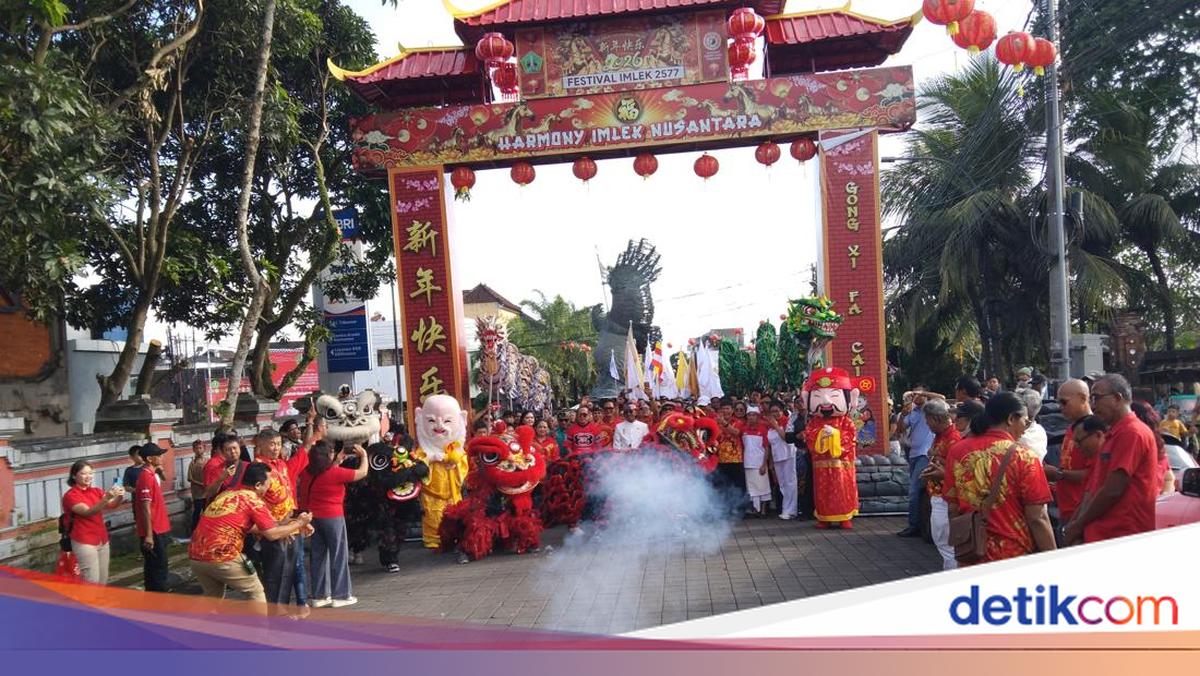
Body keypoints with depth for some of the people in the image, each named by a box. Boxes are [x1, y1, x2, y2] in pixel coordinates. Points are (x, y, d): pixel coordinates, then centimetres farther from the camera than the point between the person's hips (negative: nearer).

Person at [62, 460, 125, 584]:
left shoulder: (97, 491, 9)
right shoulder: (70, 495, -8)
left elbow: (111, 505, -7)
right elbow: (88, 512, -23)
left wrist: (119, 497, -30)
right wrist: (106, 498, -37)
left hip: (102, 540, 6)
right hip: (84, 543, -6)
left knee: (103, 581, 10)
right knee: (92, 583, -7)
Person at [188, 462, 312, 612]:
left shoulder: (226, 494, 19)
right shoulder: (254, 500, -4)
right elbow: (272, 535, -3)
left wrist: (281, 525, 28)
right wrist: (298, 524, 10)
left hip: (195, 556, 7)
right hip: (221, 557, -7)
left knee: (213, 597, 26)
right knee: (256, 592, 11)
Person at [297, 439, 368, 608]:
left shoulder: (307, 472, -2)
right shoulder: (336, 473, -18)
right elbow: (362, 472, -8)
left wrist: (337, 462, 18)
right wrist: (363, 455, 6)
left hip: (314, 517, 6)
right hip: (333, 517, -6)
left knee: (318, 556, 13)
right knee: (339, 556, 5)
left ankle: (319, 595, 19)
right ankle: (340, 595, 10)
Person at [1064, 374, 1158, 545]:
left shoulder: (1132, 433, -13)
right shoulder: (1111, 434, 18)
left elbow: (1112, 490, -17)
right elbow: (1093, 487, 16)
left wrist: (1078, 525, -8)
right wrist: (1075, 523, 4)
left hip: (1123, 536, -8)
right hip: (1101, 534, 8)